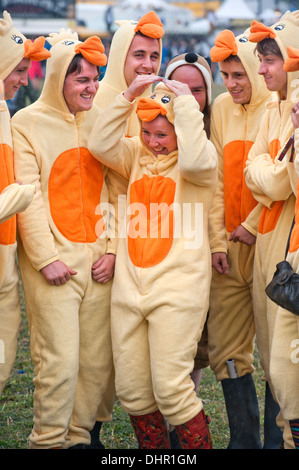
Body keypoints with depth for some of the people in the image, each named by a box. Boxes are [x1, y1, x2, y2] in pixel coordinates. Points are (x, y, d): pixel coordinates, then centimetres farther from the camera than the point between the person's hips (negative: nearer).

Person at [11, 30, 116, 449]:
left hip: (99, 262, 4)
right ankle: (49, 441, 6)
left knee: (98, 360, 5)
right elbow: (28, 197, -6)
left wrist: (112, 249, 1)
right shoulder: (27, 124, -1)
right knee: (59, 361, -8)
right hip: (54, 263, -4)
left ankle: (80, 435, 18)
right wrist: (46, 257, -11)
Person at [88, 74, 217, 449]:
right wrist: (128, 96, -9)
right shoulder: (137, 155, 13)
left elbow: (195, 161, -25)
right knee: (131, 389, 8)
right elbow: (100, 144, -3)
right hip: (129, 287, 5)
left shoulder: (202, 160, -2)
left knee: (171, 388, -9)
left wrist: (185, 101, -18)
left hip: (176, 289, -5)